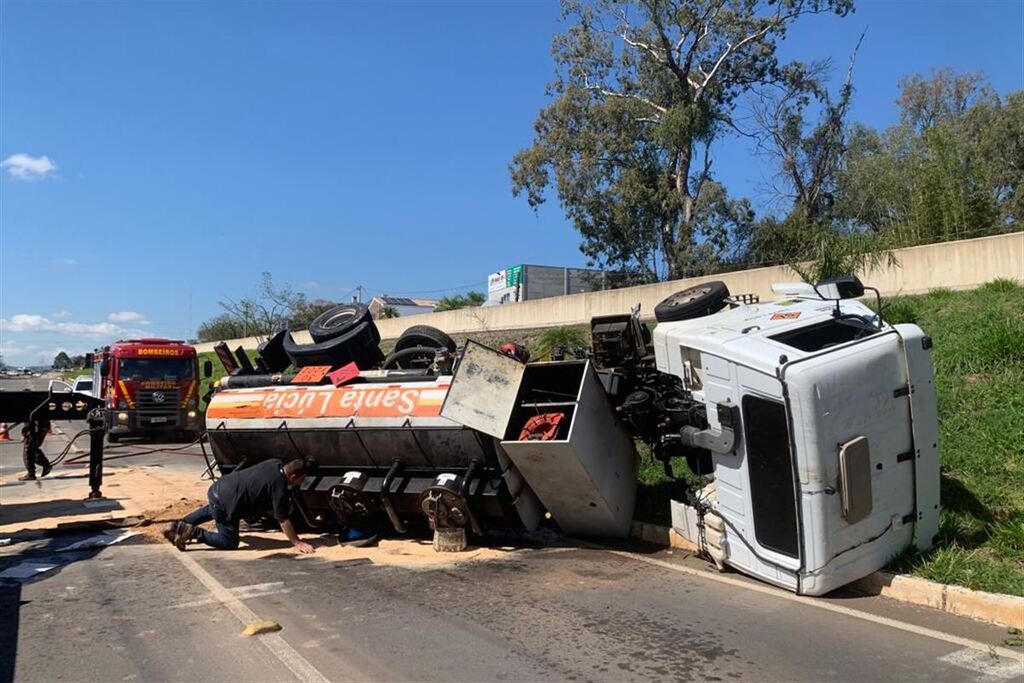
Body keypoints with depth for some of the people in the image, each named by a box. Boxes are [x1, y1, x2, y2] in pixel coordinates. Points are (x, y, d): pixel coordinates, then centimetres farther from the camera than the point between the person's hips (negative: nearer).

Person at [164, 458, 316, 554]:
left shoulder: (275, 464, 2)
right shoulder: (280, 489, -20)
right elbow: (283, 520, -16)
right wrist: (298, 543, -9)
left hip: (219, 486, 9)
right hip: (225, 502, -9)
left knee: (210, 510, 40)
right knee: (229, 543, 6)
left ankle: (177, 527, 39)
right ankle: (193, 532, -1)